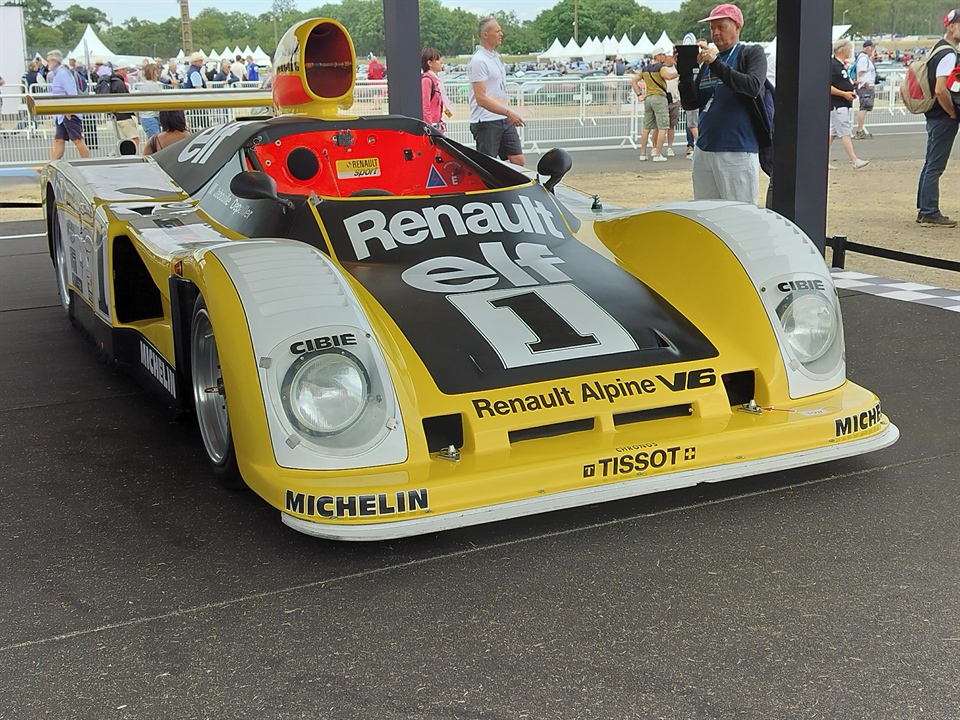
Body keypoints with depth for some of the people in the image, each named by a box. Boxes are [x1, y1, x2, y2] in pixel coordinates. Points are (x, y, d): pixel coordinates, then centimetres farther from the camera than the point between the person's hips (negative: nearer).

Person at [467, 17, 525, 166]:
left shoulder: (496, 57, 15)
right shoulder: (478, 61, -14)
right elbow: (481, 99, -21)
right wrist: (508, 112, -25)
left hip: (504, 120, 9)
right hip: (486, 123, -9)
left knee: (518, 160, 5)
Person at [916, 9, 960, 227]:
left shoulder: (939, 49, 15)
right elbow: (941, 90, -27)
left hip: (935, 116, 10)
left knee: (931, 164, 13)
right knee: (935, 166, -6)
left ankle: (924, 210, 19)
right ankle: (930, 213, -3)